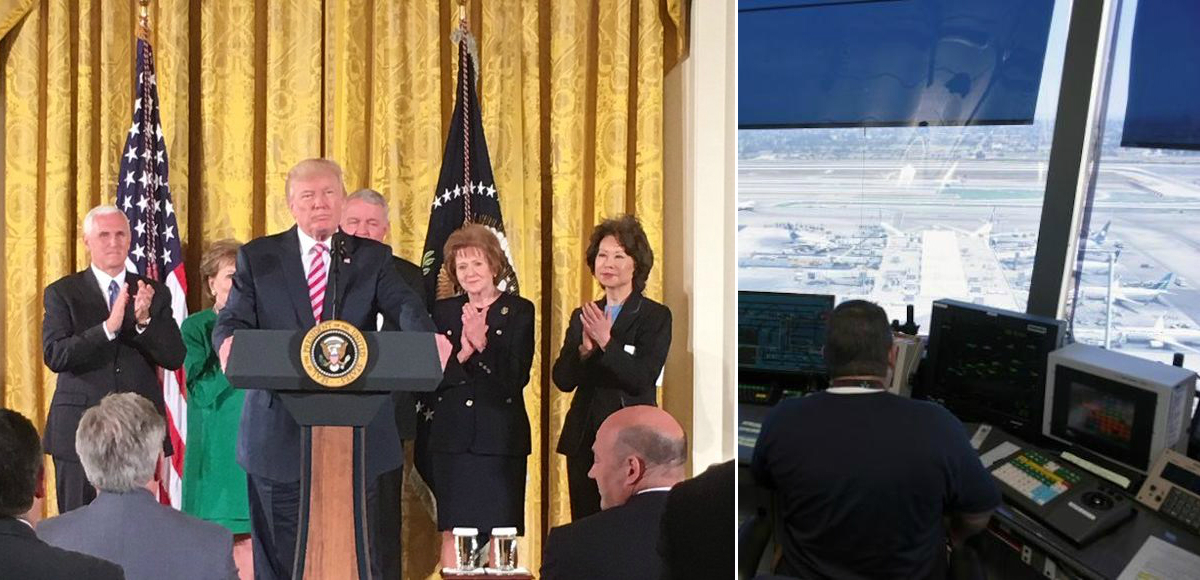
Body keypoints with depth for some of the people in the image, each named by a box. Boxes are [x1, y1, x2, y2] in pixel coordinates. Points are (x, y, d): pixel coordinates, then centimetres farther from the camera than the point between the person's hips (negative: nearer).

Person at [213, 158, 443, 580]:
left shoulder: (373, 257, 8)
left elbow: (403, 305, -8)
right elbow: (233, 320, 0)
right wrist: (230, 342, -26)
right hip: (280, 431, 0)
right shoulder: (258, 257, 8)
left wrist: (428, 337, -32)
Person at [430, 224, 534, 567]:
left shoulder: (519, 311, 2)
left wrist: (482, 344, -20)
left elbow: (517, 378, -7)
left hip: (500, 438, -2)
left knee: (499, 533, -2)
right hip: (452, 438, 2)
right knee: (452, 533, 3)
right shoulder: (443, 312, 11)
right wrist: (462, 354, -15)